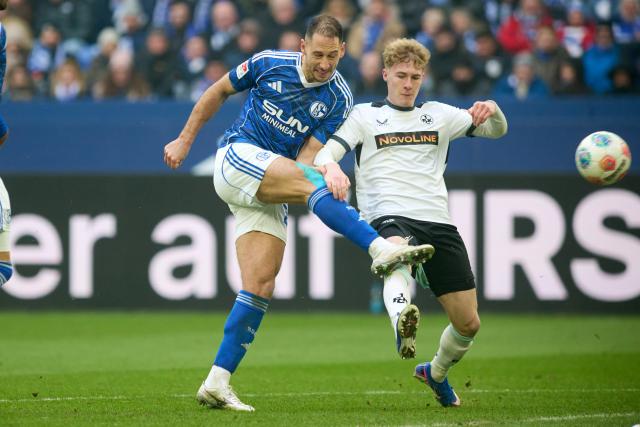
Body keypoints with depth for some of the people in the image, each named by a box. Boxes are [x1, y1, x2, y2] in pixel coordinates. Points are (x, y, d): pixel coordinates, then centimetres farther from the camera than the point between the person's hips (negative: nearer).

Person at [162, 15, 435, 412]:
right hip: (237, 156, -3)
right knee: (313, 180, -29)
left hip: (270, 195, 4)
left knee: (261, 286, -8)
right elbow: (218, 92, 12)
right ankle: (381, 249, -47)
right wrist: (185, 140, 14)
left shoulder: (338, 99, 0)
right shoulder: (269, 64, -2)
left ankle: (217, 383, -7)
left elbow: (310, 154, -8)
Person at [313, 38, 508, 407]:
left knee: (468, 324, 3)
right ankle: (402, 320, -74)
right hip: (390, 219, -4)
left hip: (439, 222, 4)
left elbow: (496, 130, 22)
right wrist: (331, 169, -24)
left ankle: (436, 373, 34)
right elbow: (324, 155, 2)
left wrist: (492, 110, -3)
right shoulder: (365, 116, 13)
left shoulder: (439, 115, 20)